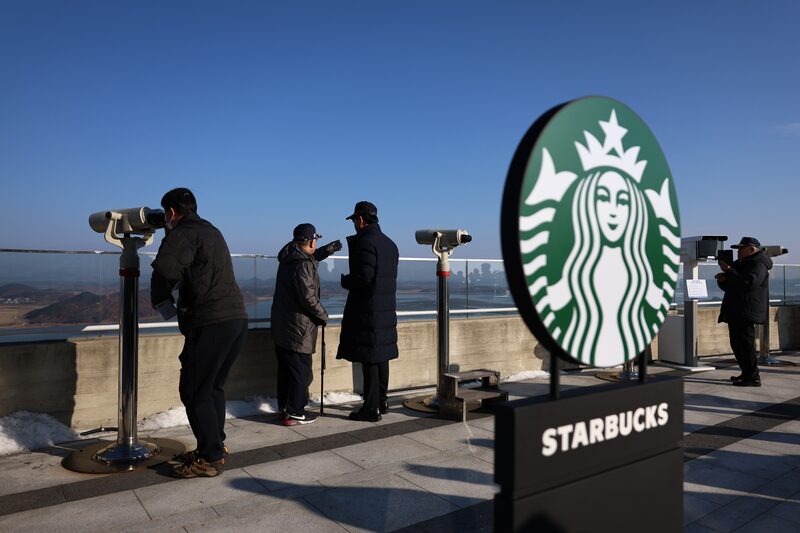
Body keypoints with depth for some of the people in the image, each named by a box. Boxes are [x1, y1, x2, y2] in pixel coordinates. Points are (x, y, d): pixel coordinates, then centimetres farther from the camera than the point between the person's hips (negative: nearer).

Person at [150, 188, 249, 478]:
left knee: (195, 392, 1)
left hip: (211, 323, -9)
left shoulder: (182, 234, -5)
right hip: (238, 317, 9)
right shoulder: (212, 231, 23)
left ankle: (210, 459, 5)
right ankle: (216, 447, 26)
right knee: (214, 387, 19)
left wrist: (161, 302, -1)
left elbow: (165, 271, -19)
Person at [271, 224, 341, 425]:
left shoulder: (288, 259, 8)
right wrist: (323, 315, -8)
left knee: (286, 368, 18)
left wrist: (327, 250, 28)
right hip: (298, 327, -9)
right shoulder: (303, 265, -20)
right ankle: (295, 413, 6)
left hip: (281, 325, 10)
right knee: (301, 370, 0)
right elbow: (308, 298, -23)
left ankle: (283, 406, 29)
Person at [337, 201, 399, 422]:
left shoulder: (364, 242, -14)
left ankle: (371, 408, 3)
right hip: (386, 309, 9)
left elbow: (363, 277, -23)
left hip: (367, 311, -9)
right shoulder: (390, 244, 13)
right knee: (381, 356, 15)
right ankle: (381, 401, 26)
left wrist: (345, 280, -3)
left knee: (369, 360, -3)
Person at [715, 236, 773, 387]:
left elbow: (748, 283, -27)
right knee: (736, 344, 14)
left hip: (747, 312, -10)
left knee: (746, 344, -11)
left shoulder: (759, 265, -9)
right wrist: (722, 280, 2)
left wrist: (728, 270, -23)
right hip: (735, 312, 10)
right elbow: (727, 287, 24)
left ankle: (753, 378, -7)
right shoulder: (739, 264, 21)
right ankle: (746, 373, 24)